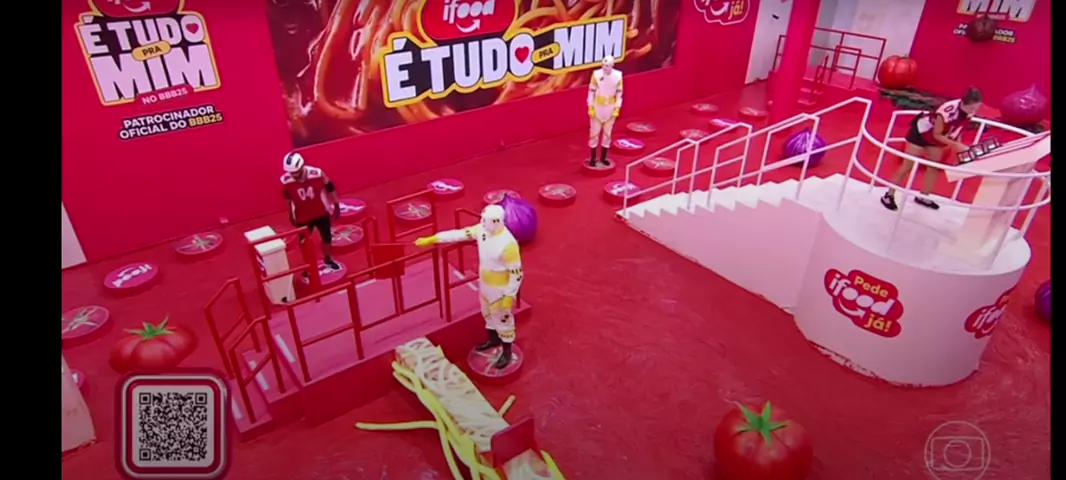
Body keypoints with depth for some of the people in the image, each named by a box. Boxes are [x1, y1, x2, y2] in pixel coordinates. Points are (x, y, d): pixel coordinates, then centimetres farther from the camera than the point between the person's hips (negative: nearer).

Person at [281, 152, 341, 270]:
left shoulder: (317, 174, -25)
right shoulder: (286, 181, -21)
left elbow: (330, 188, -8)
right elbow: (288, 198, -1)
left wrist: (336, 205, -3)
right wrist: (291, 214, 10)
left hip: (321, 213, 1)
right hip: (302, 217, -1)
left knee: (327, 237, 19)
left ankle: (328, 259, 46)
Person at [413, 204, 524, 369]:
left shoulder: (508, 243, -33)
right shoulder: (482, 230, -10)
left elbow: (516, 272, -26)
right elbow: (459, 234, -3)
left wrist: (510, 295, -21)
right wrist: (431, 239, -2)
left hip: (500, 288, -8)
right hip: (484, 283, 8)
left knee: (502, 318, 11)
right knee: (488, 313, 27)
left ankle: (506, 352, 32)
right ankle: (493, 339, 52)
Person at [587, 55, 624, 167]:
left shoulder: (618, 75, -7)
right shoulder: (597, 74, -13)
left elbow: (619, 93, 0)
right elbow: (591, 91, -7)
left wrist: (617, 108, -2)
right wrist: (591, 107, -8)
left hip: (611, 108, 2)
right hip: (597, 107, -2)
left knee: (607, 133, 11)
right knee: (594, 132, 4)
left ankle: (603, 157, 24)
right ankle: (592, 158, 15)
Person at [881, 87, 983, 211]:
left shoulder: (969, 111, -18)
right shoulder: (948, 110, -39)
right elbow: (936, 135, -26)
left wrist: (959, 145, -9)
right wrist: (956, 145, -28)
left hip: (937, 137, 7)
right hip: (920, 132, -7)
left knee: (934, 167, 11)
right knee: (908, 166, -2)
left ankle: (923, 197, 26)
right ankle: (889, 195, 8)